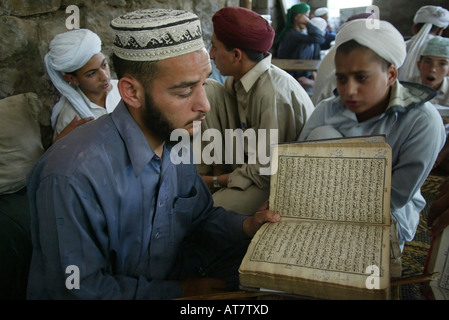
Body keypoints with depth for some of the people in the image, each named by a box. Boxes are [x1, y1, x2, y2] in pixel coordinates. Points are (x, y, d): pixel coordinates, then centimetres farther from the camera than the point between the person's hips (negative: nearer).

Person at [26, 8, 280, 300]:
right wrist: (180, 291, -16)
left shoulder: (176, 140, -5)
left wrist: (247, 227, -10)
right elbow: (81, 289, -19)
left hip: (179, 283, 6)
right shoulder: (73, 177, -27)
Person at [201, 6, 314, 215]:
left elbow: (265, 171, -25)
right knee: (208, 92, -7)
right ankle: (218, 169, -3)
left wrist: (215, 182, -15)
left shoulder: (273, 93, -30)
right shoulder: (238, 80, -6)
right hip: (250, 158, 7)